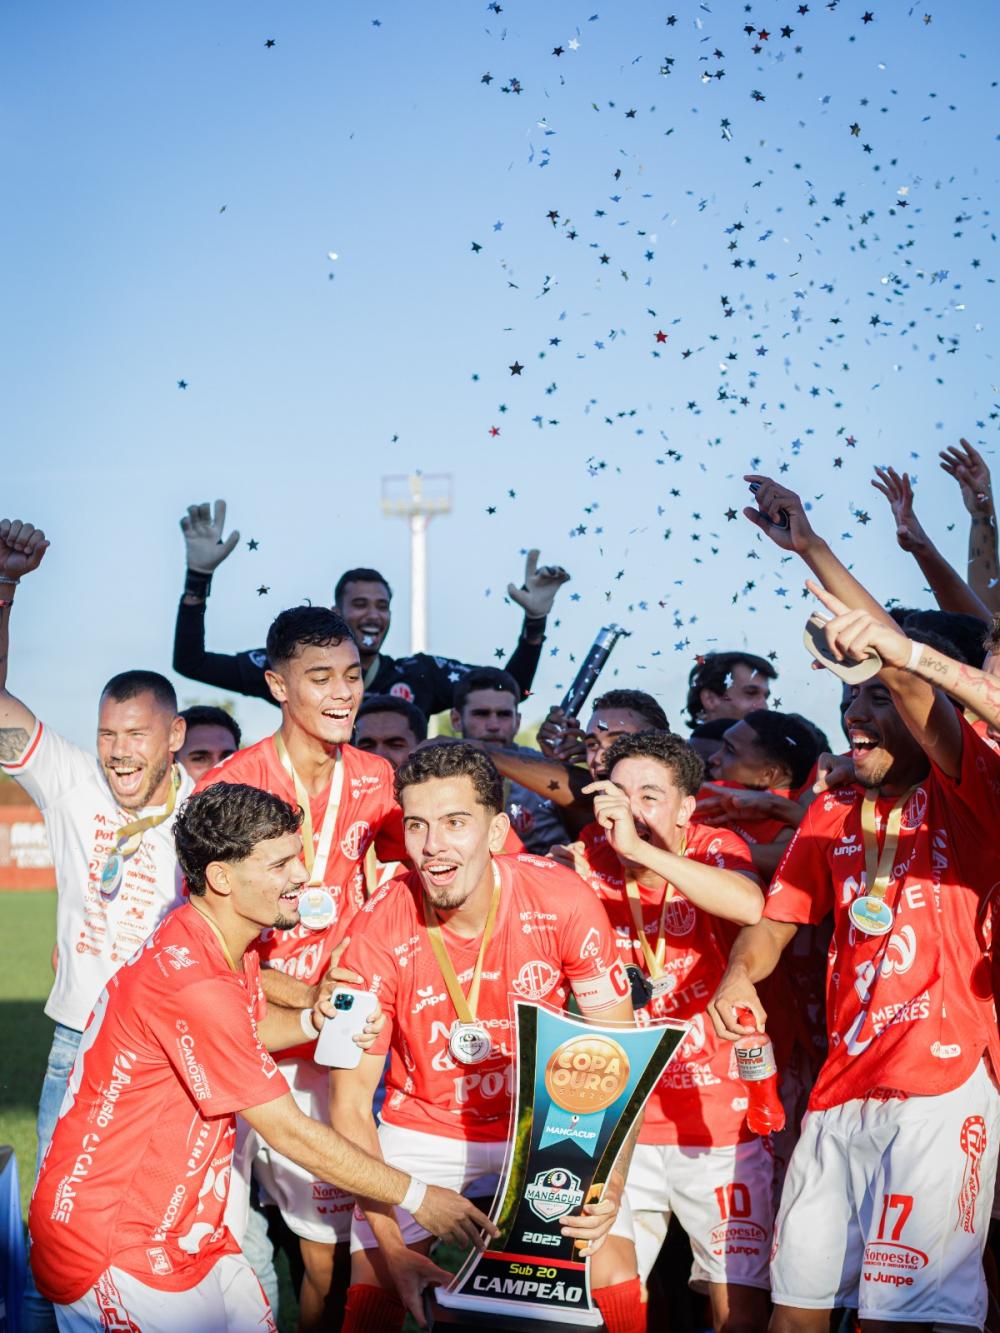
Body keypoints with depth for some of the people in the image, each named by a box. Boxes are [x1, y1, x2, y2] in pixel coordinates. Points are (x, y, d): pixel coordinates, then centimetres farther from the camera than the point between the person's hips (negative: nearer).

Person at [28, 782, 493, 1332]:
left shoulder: (230, 946, 5)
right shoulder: (191, 982, -26)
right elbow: (290, 1132, -21)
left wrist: (314, 1018, 3)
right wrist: (417, 1198, -11)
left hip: (186, 1232, 9)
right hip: (113, 1254, -9)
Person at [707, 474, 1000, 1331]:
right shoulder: (831, 816, 16)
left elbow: (931, 719, -18)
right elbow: (777, 916, 16)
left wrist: (895, 657, -34)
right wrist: (738, 977, -2)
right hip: (842, 1089, 6)